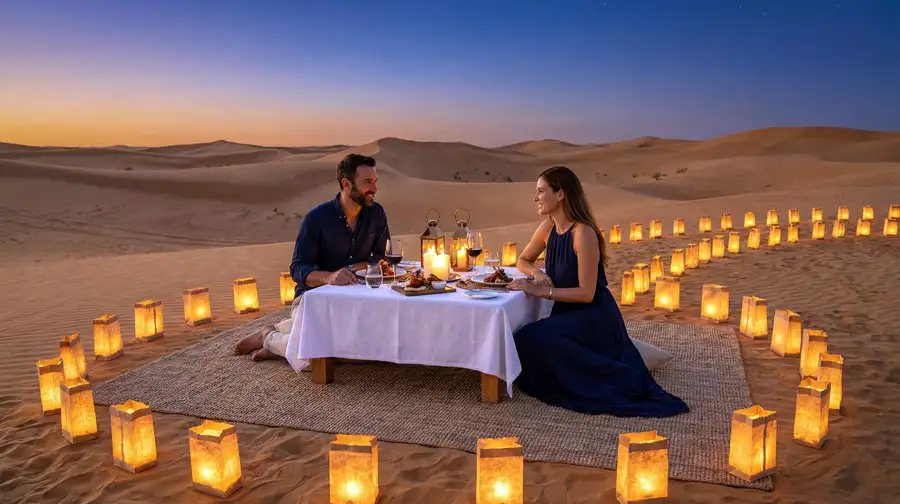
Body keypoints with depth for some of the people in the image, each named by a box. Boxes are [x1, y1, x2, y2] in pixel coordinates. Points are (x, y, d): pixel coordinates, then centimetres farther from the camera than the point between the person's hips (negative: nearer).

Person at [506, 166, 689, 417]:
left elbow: (586, 293, -20)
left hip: (595, 318, -8)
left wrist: (542, 291, -22)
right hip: (567, 313, 8)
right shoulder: (548, 228, 1)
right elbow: (523, 260, 16)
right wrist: (537, 273, -5)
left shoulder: (583, 233, -20)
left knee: (531, 339, -27)